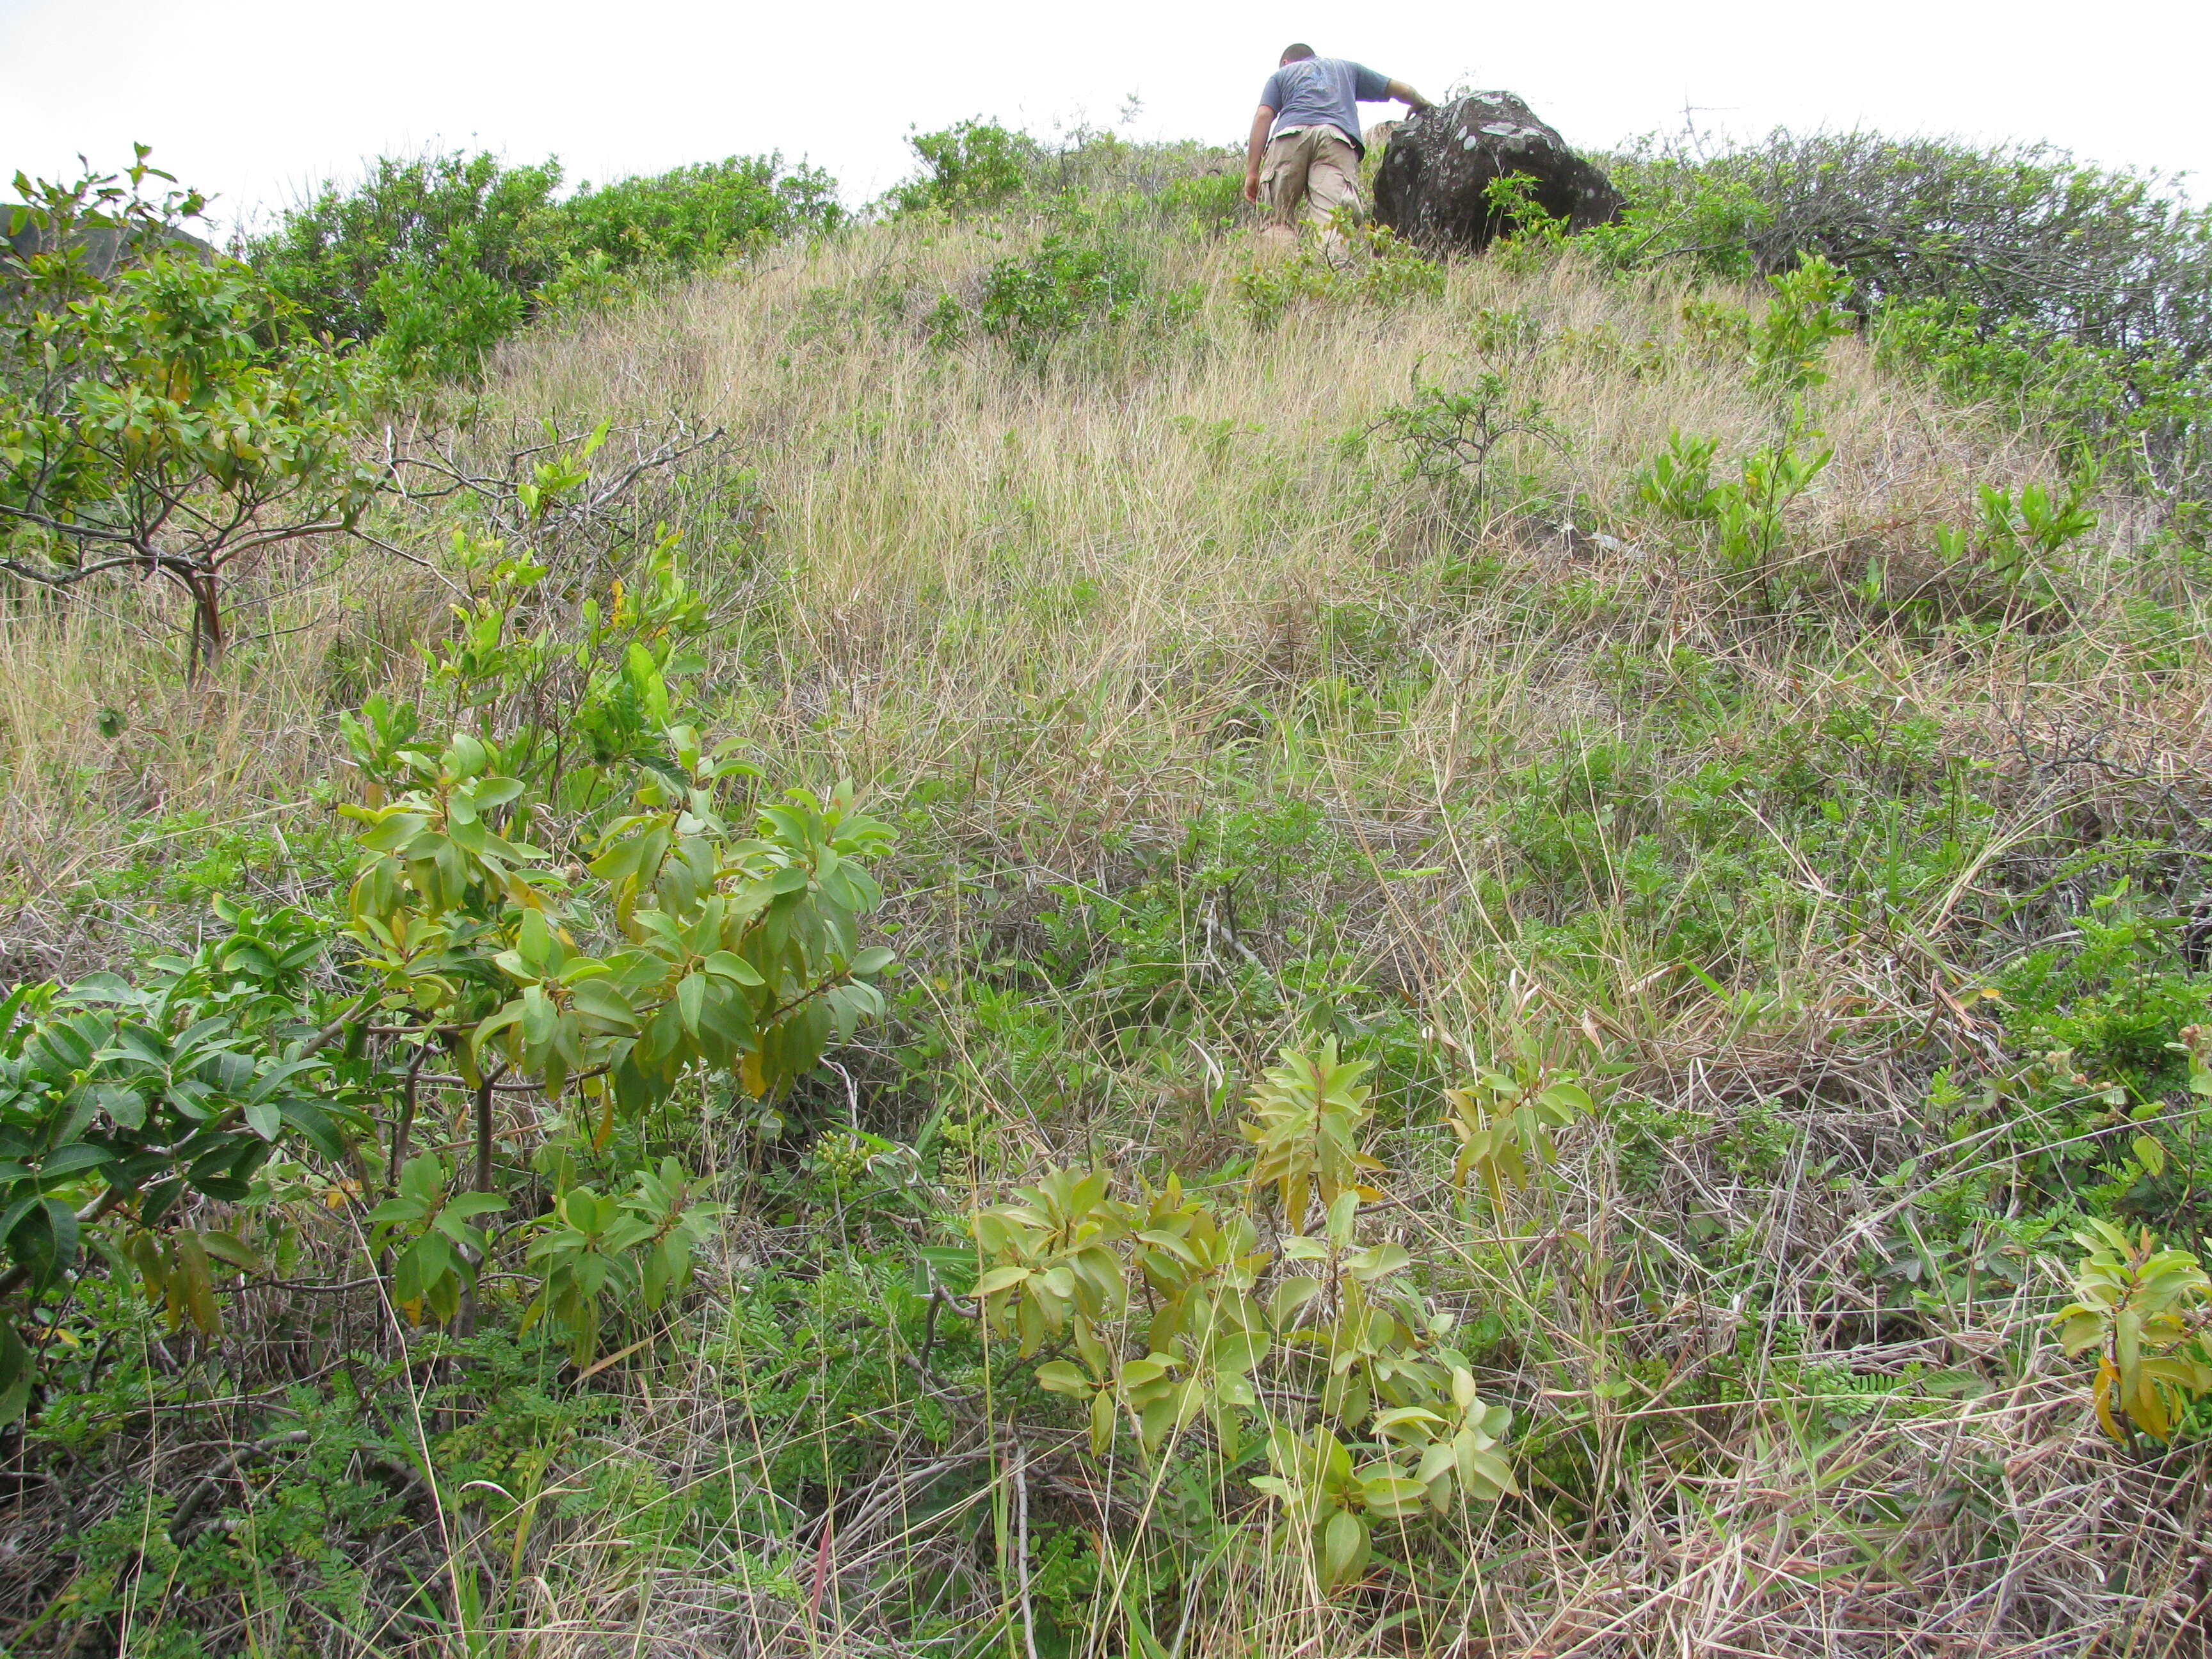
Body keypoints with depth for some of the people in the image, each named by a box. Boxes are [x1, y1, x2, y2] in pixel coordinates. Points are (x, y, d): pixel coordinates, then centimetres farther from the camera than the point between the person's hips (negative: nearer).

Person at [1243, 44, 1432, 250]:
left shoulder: (1281, 73, 32)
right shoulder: (1347, 67, 38)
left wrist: (1252, 171, 7)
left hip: (1289, 134, 0)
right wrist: (1421, 104, 61)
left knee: (1277, 221, -2)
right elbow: (1401, 90, 39)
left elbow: (1264, 116, 14)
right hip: (1338, 138, 1)